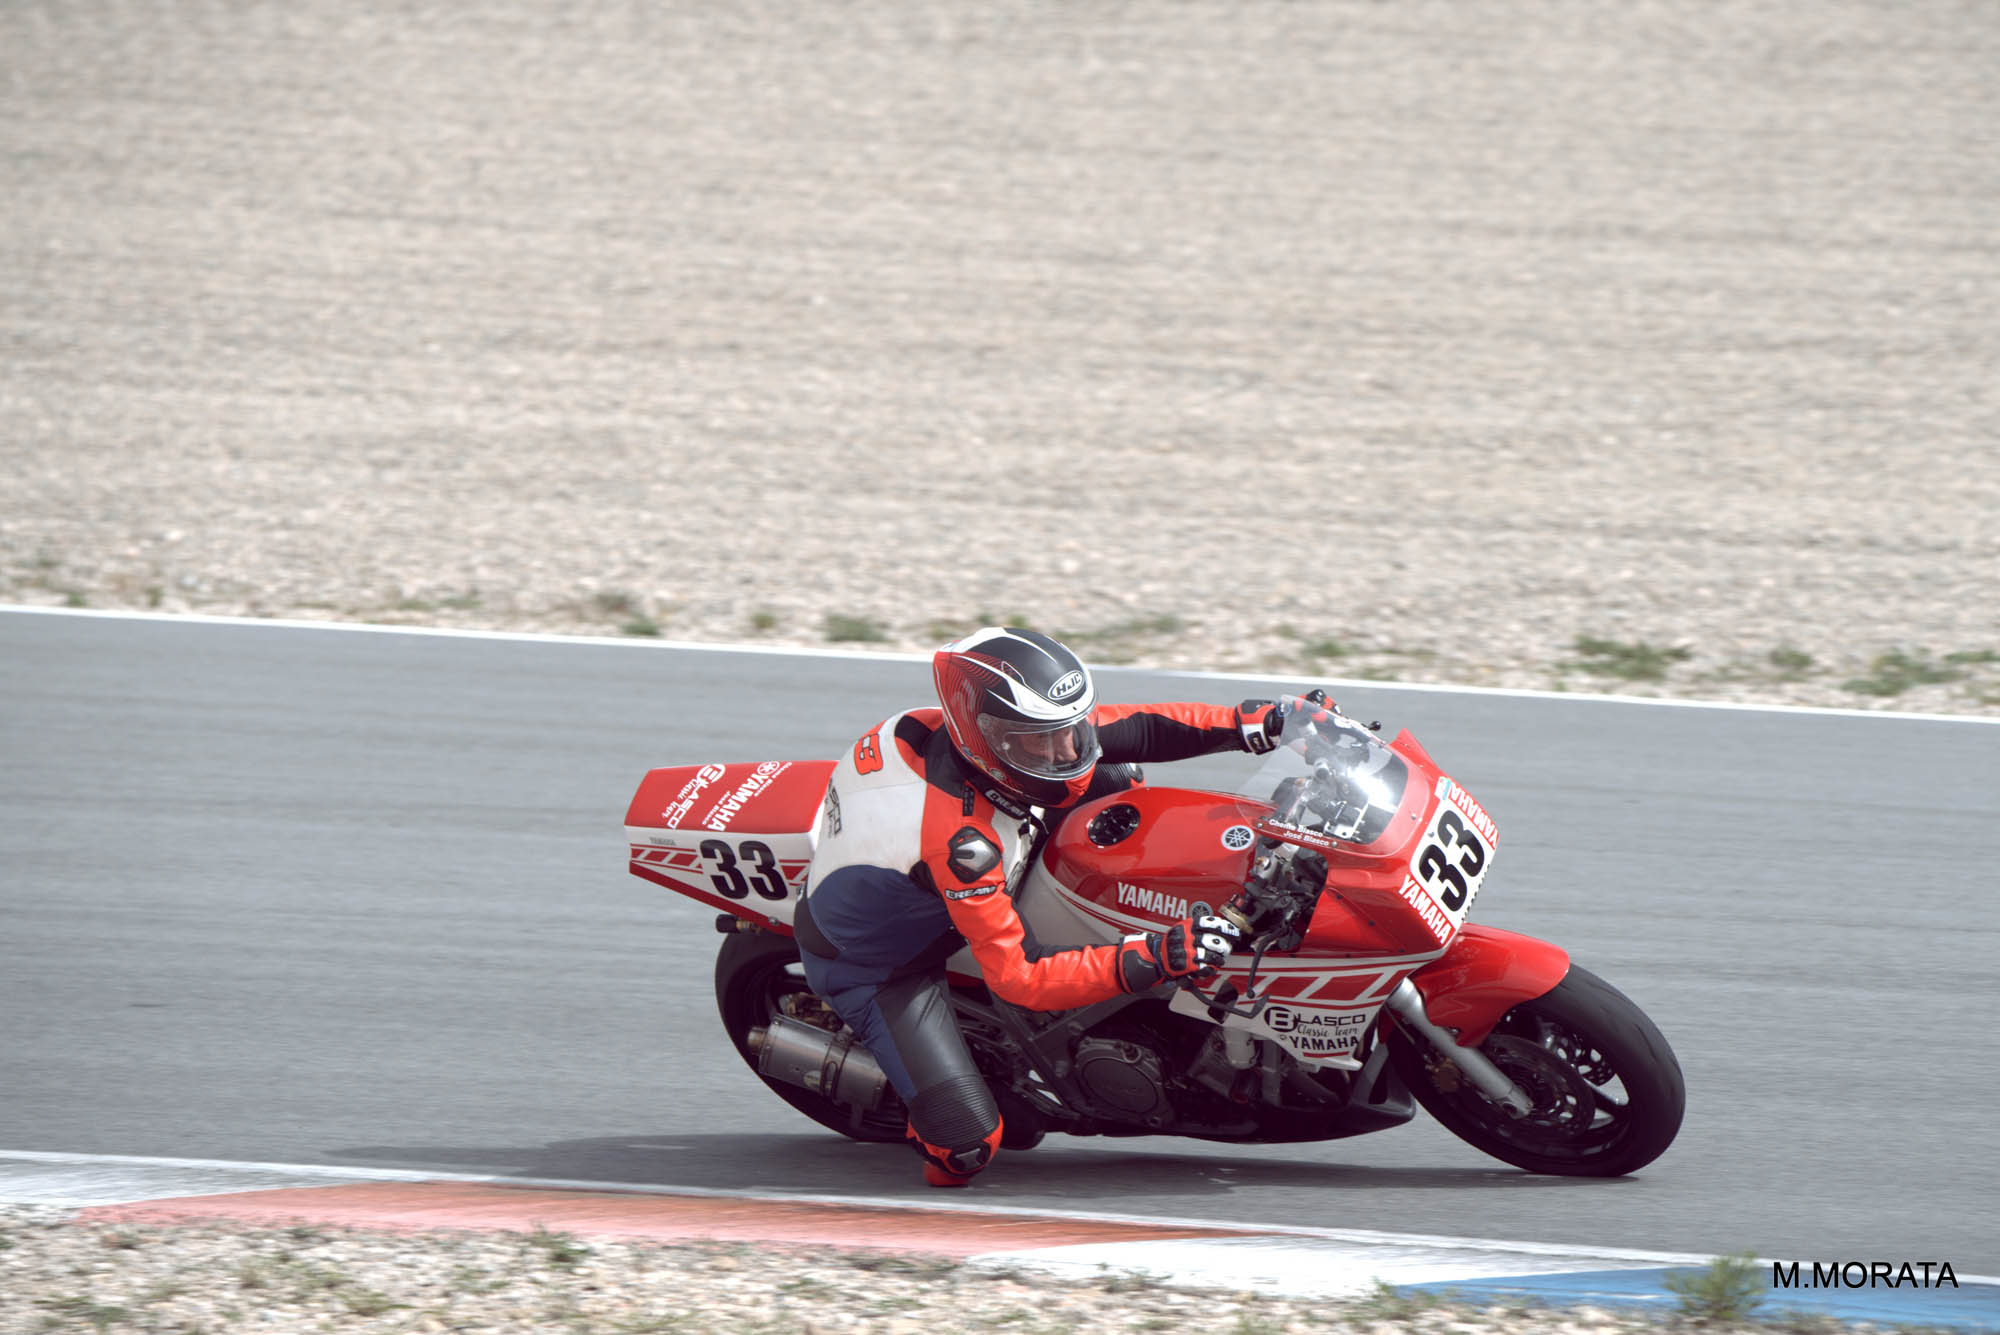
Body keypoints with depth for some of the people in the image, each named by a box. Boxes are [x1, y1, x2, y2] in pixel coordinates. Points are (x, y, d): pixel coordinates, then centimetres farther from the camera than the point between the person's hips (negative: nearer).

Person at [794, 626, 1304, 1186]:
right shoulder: (960, 840, -42)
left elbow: (1132, 730, -7)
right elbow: (1019, 975, -40)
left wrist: (1252, 721, -17)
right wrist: (1151, 961, -48)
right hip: (877, 967, -8)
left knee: (1112, 777, 0)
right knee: (966, 1148, -20)